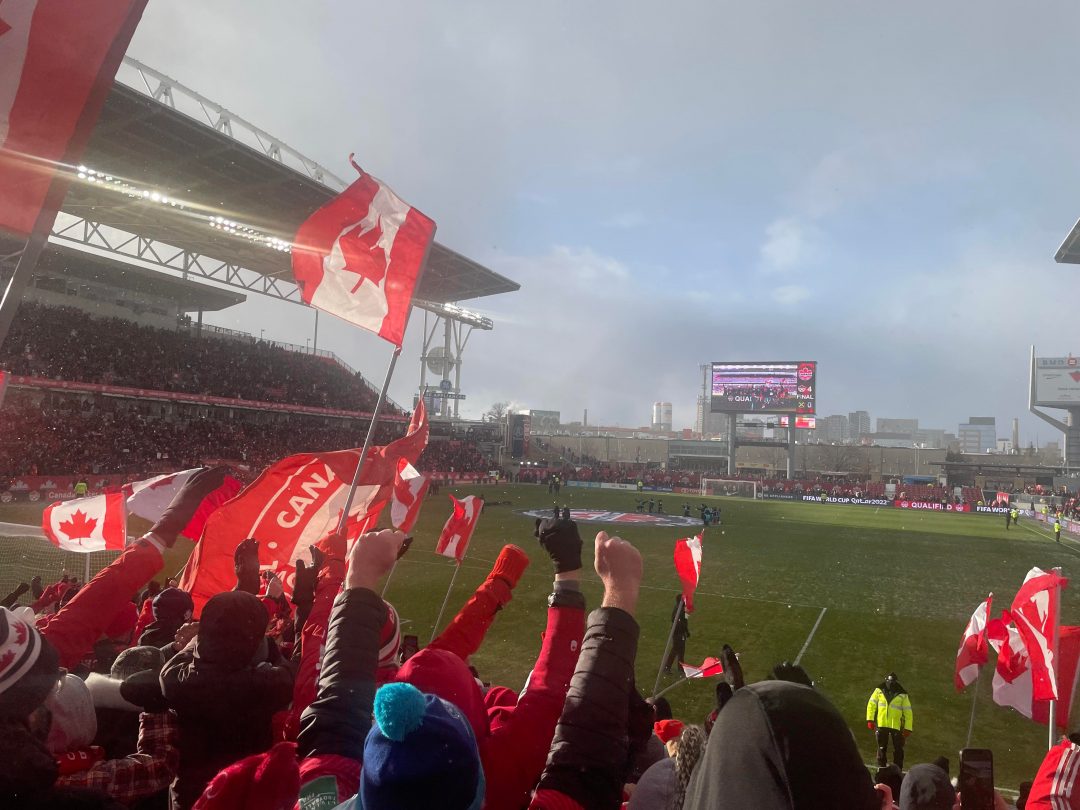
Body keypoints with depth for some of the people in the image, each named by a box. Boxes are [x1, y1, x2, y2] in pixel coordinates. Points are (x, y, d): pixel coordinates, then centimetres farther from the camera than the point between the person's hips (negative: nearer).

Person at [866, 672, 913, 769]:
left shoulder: (902, 695, 0)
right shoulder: (879, 690, 3)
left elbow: (908, 712, 1)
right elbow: (871, 704, 6)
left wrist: (908, 728, -3)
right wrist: (870, 720, -1)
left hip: (896, 726, -1)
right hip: (881, 725, 1)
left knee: (898, 749, 0)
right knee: (882, 749, 9)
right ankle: (881, 768, 20)